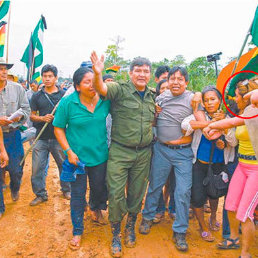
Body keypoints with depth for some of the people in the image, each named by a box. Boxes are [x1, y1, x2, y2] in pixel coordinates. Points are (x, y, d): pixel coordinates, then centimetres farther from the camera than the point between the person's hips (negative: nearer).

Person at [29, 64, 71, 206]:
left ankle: (66, 189, 32)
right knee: (37, 168, 6)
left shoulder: (64, 94, 2)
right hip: (41, 138, 2)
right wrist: (42, 118, -11)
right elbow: (32, 116, 8)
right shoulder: (37, 96, 6)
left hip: (59, 137, -1)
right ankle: (40, 194, 24)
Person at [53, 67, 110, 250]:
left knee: (99, 188, 19)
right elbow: (58, 128, -7)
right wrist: (69, 151, -13)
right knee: (78, 194, 9)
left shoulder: (105, 100, -6)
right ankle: (77, 231, 28)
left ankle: (97, 209, 54)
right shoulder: (67, 103, -13)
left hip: (100, 155, 3)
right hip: (77, 156, -2)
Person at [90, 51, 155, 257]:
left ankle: (130, 228, 39)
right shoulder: (120, 90, -6)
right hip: (120, 152, -4)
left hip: (143, 154, 4)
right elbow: (101, 88, -27)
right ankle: (116, 235, 24)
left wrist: (158, 113, 8)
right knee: (116, 194, 1)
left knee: (137, 194, 15)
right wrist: (98, 74, -46)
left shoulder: (152, 97, 11)